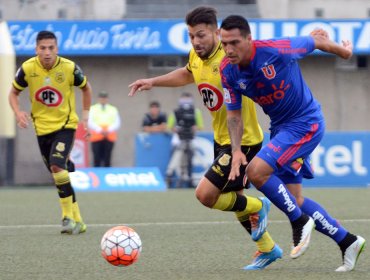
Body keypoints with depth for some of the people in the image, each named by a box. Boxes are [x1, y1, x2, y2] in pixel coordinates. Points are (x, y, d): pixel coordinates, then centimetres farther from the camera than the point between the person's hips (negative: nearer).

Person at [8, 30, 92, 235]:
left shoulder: (69, 68, -14)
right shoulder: (27, 69, -12)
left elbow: (85, 88, 6)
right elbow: (13, 93, 3)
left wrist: (85, 116, 3)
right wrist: (18, 112, -16)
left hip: (66, 125, -3)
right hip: (42, 127, 3)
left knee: (57, 166, -24)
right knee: (58, 173, 8)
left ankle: (69, 216, -15)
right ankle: (76, 221, 20)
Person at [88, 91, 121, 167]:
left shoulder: (113, 109, 14)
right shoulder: (92, 109, 10)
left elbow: (117, 123, 6)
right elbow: (90, 123, -1)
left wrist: (109, 130, -12)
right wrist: (99, 130, -17)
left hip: (109, 137, 1)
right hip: (96, 137, -1)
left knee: (107, 159, -4)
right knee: (97, 158, -7)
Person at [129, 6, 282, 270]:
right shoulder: (197, 57, -1)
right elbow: (187, 74, 22)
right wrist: (153, 81, 15)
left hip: (243, 142, -9)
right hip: (221, 139, 9)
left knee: (205, 194, -15)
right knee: (233, 199, 17)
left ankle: (257, 207, 11)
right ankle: (268, 249, 35)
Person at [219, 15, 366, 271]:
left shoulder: (277, 50, -27)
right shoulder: (228, 71, -9)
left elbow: (317, 41, -8)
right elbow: (234, 114, 2)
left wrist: (343, 50, 11)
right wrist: (236, 150, -13)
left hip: (306, 123, -7)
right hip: (281, 127, 7)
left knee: (256, 171, -22)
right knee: (294, 199, 7)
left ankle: (300, 222, -5)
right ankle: (348, 242, 21)